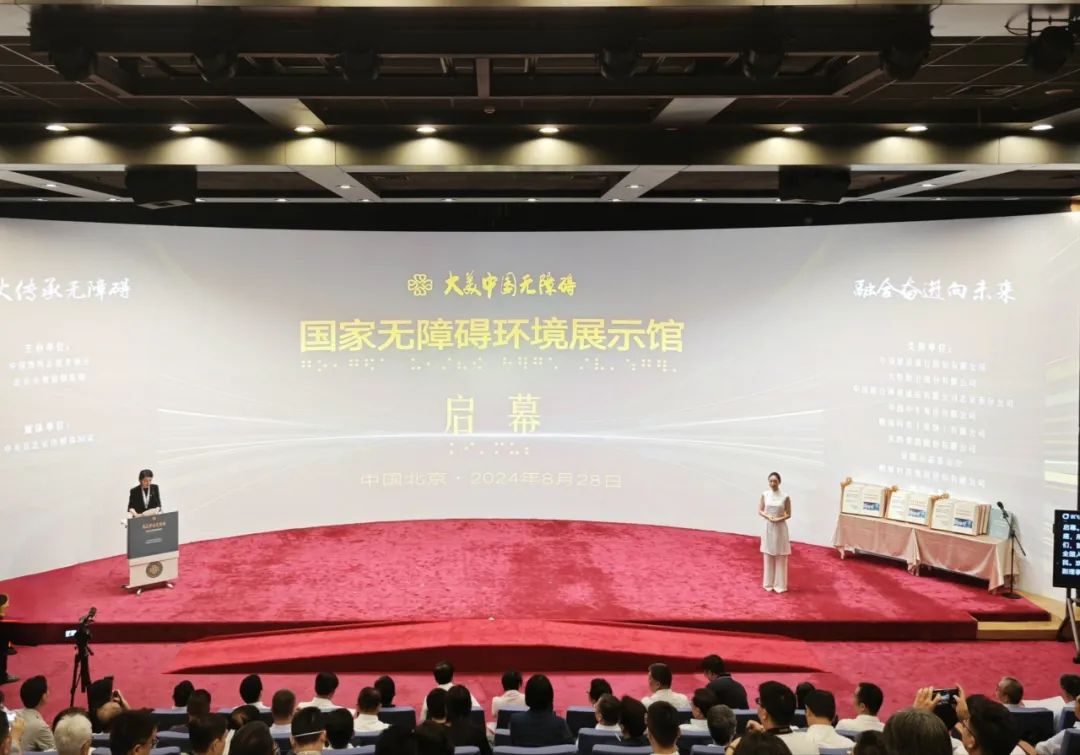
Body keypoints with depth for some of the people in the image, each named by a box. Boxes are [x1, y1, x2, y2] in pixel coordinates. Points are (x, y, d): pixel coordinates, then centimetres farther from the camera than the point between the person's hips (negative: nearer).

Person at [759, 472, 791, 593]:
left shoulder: (785, 497, -6)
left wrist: (779, 519, -18)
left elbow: (788, 515, -1)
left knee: (780, 558, 3)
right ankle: (769, 583, 17)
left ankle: (780, 585, 10)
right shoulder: (764, 495, -1)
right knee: (768, 557, 7)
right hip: (768, 528, 2)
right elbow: (759, 511, 3)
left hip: (780, 528, -2)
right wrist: (768, 517, -15)